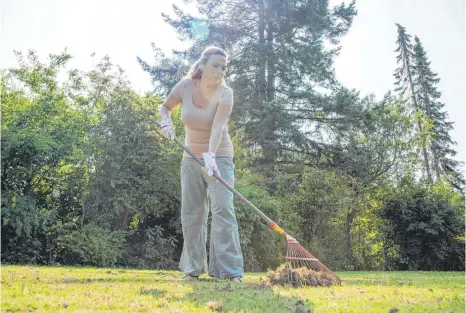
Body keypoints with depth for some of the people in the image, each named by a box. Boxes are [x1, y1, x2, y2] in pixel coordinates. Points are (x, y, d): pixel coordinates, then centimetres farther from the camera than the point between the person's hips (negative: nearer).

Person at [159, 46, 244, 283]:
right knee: (191, 213, 4)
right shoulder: (185, 86, -4)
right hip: (191, 158, 4)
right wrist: (165, 120, -10)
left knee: (223, 208, -17)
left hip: (219, 158, -3)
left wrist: (210, 155, -46)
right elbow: (164, 107, 13)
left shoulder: (224, 93, -14)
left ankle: (231, 270, -14)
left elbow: (218, 125, -31)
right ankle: (193, 268, 15)